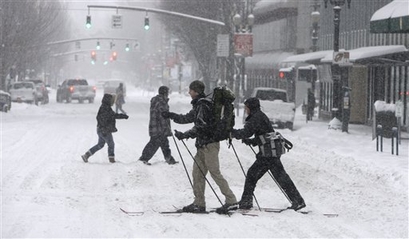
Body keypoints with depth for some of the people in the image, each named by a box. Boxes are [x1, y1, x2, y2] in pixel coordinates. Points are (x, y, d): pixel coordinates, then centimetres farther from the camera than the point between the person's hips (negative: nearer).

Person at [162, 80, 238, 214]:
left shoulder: (203, 106, -15)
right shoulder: (199, 105, 16)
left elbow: (200, 127, -21)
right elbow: (188, 118, 28)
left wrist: (185, 135, -19)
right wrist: (172, 116, 24)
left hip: (209, 144, -10)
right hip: (203, 144, 10)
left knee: (215, 173, -11)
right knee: (197, 173, 9)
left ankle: (231, 201, -10)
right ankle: (199, 203, 12)